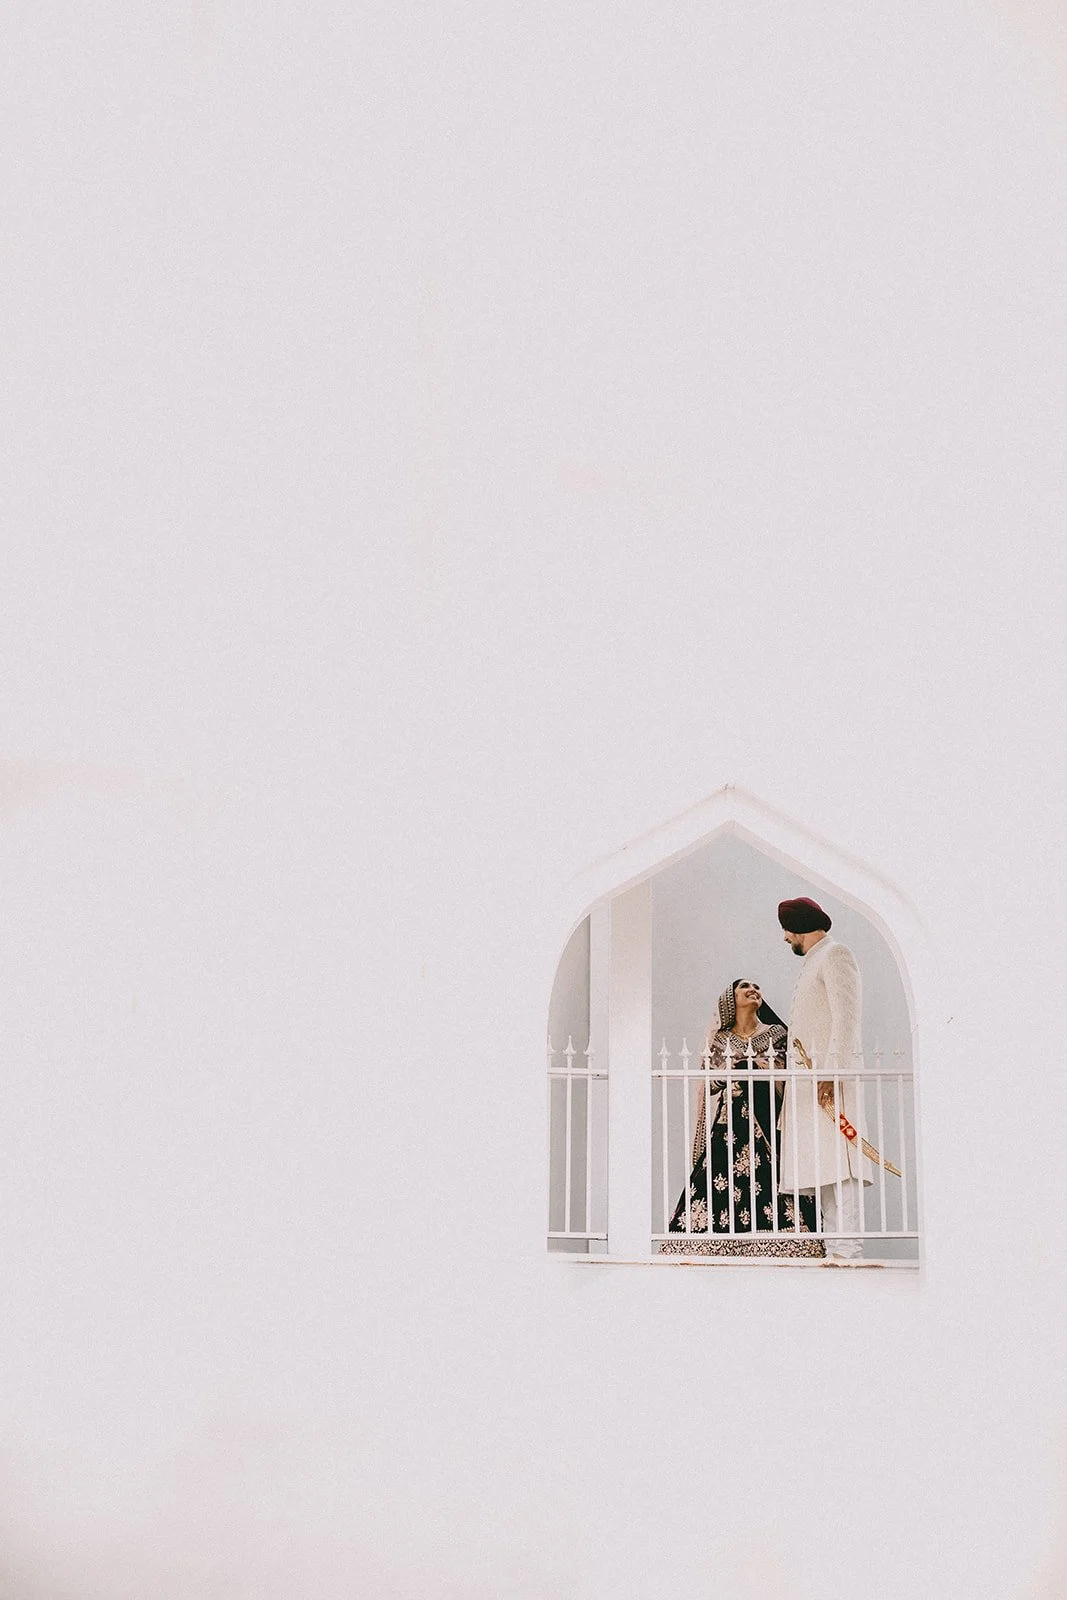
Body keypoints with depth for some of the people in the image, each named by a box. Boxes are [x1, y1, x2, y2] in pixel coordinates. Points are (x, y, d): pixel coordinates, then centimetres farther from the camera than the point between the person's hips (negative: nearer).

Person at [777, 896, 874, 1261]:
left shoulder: (835, 955, -2)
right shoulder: (811, 964, 27)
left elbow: (845, 1017, -14)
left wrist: (831, 1070, -22)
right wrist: (791, 1068, 20)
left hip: (831, 1079, -10)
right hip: (808, 1081, 10)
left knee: (838, 1163, -15)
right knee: (821, 1167, 3)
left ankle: (847, 1249, -19)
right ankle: (836, 1247, 1)